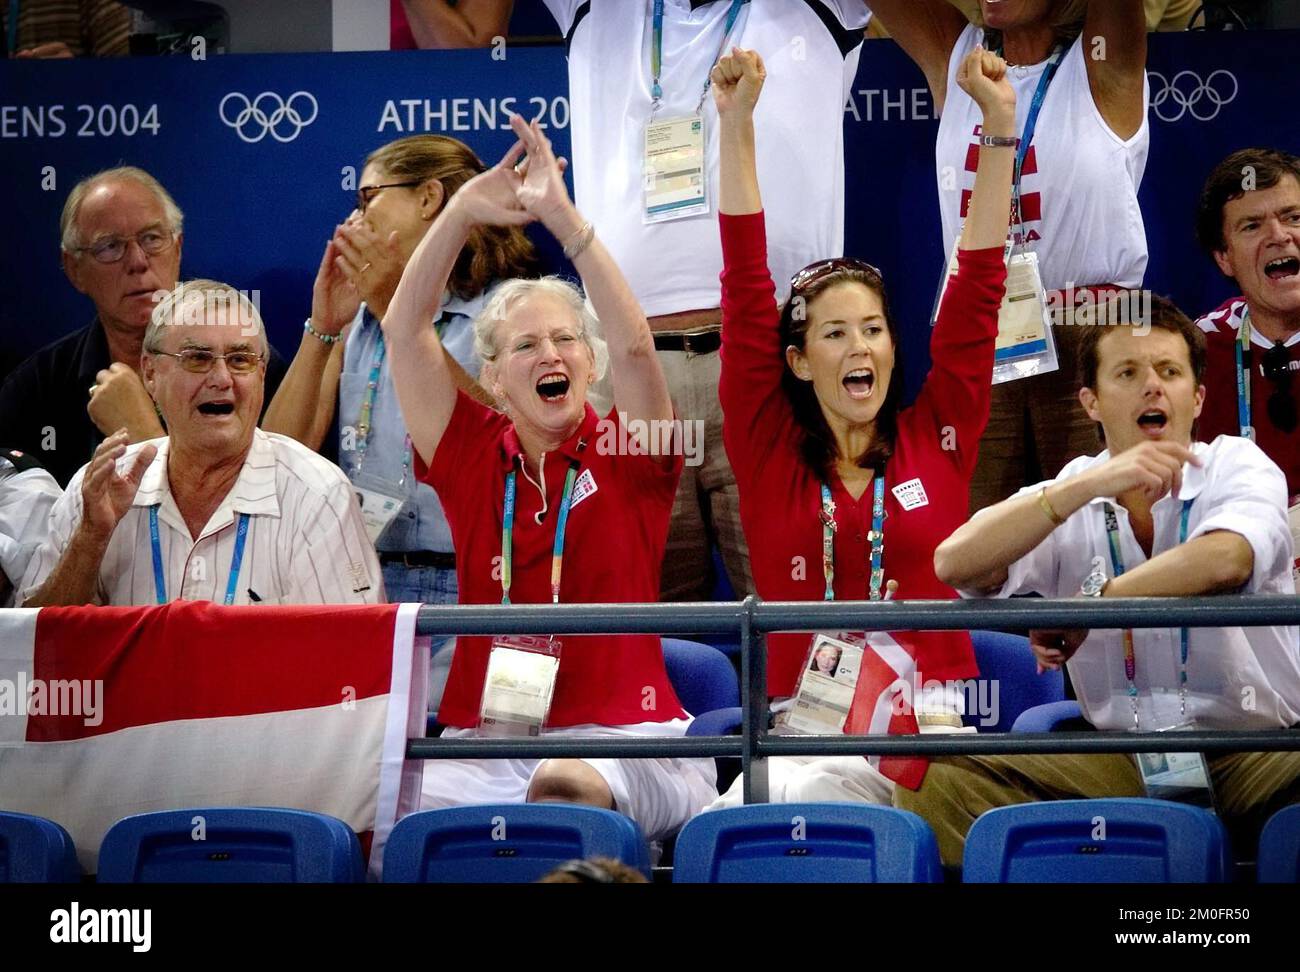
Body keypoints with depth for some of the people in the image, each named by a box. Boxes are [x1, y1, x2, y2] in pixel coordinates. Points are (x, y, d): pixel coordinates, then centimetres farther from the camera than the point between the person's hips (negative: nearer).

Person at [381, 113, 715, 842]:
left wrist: (564, 216, -15)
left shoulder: (626, 456, 6)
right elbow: (404, 329, 5)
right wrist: (462, 212, -5)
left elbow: (635, 345, -11)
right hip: (483, 744, 3)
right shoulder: (473, 457, 12)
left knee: (572, 790, -37)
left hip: (625, 739, -2)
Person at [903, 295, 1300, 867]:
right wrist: (1088, 486, -20)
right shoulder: (1068, 497, 7)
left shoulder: (1239, 466, 1)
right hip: (1121, 764, 2)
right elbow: (954, 564, -12)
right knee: (934, 771, -18)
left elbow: (1224, 561, -24)